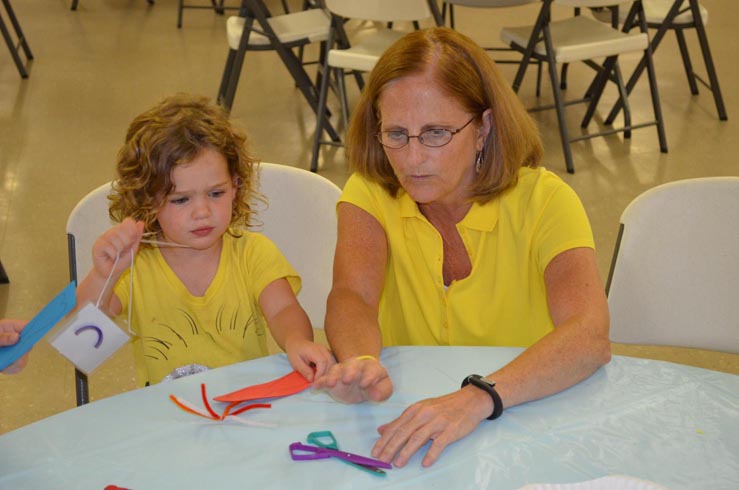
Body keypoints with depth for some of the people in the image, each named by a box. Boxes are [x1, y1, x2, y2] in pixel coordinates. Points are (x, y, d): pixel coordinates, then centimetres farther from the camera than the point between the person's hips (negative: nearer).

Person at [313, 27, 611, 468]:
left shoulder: (543, 200, -10)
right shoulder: (370, 194, -1)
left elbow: (591, 337, -24)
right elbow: (352, 296, -17)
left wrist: (478, 398, -40)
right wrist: (361, 362, -39)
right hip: (407, 413, 2)